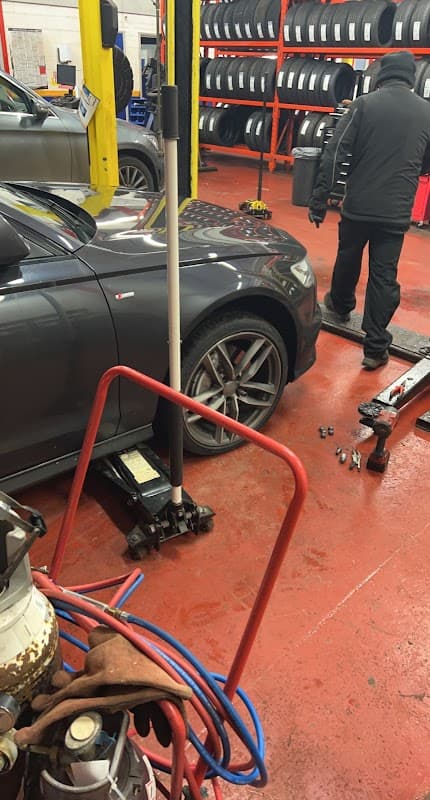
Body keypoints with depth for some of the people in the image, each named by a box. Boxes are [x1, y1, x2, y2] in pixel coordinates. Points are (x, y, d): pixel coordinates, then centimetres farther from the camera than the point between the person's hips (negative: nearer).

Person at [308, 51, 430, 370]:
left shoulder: (364, 104, -4)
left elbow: (334, 154, -11)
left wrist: (319, 200, -8)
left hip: (358, 205, -1)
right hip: (396, 211, 1)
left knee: (348, 259, 22)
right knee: (384, 276, 4)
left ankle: (341, 305, 47)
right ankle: (376, 347, 4)